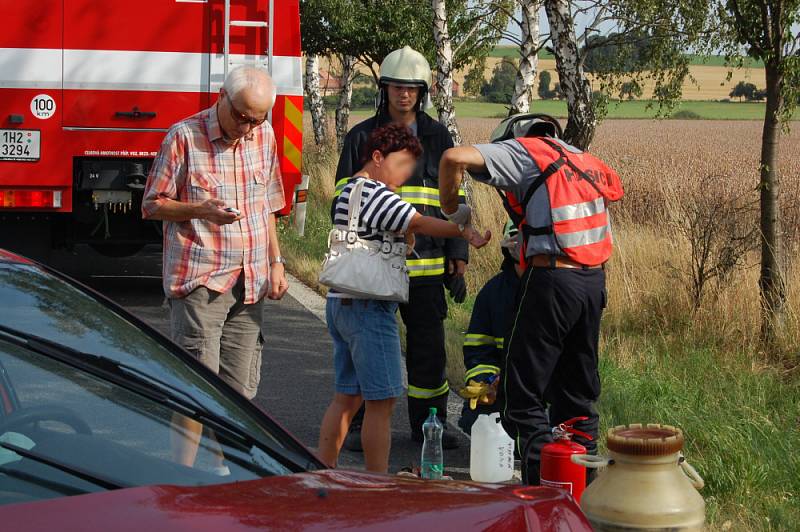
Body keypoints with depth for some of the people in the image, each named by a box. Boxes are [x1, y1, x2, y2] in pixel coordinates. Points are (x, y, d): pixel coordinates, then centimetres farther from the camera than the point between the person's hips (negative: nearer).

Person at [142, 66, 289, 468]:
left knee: (239, 386, 6)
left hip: (250, 281, 5)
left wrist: (275, 262, 14)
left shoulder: (264, 137, 10)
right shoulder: (184, 136, -7)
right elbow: (152, 205, -3)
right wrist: (200, 210, -20)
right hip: (199, 279, -5)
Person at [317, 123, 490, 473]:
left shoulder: (348, 192, 19)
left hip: (340, 303, 10)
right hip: (368, 308, -10)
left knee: (347, 397, 15)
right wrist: (462, 231, -21)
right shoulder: (375, 193, -13)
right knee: (381, 401, -5)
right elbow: (420, 224, -20)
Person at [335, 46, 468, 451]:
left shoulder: (438, 138, 10)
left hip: (426, 265, 2)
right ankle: (360, 425, 13)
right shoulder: (362, 137, 4)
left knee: (429, 346, 6)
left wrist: (458, 261, 5)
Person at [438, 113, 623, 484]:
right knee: (578, 392, 17)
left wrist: (451, 208, 4)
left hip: (553, 278, -7)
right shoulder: (583, 159, 23)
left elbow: (454, 157, -12)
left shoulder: (522, 151, 2)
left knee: (522, 396, 0)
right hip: (594, 279, 7)